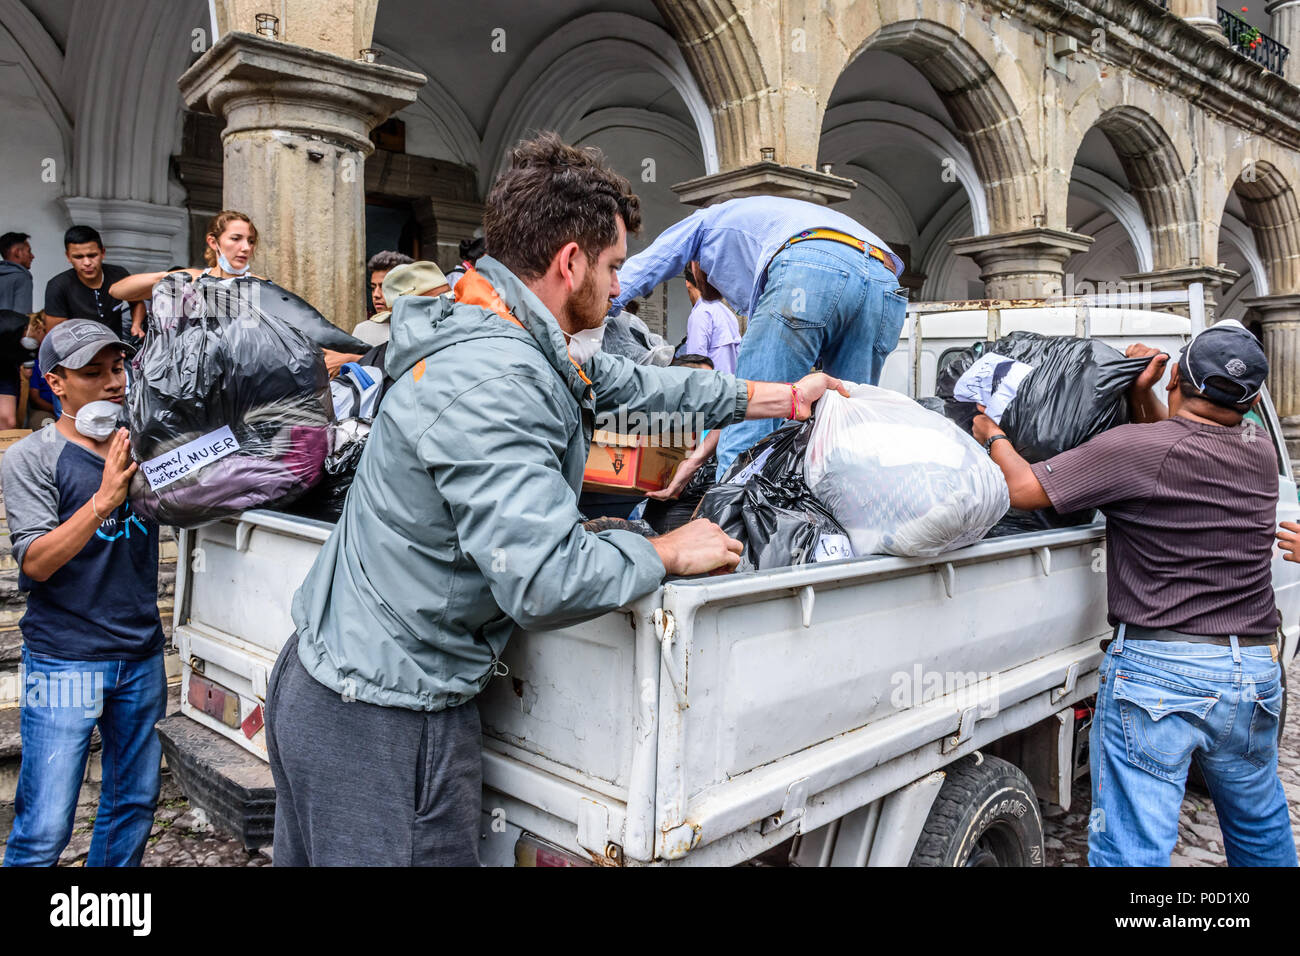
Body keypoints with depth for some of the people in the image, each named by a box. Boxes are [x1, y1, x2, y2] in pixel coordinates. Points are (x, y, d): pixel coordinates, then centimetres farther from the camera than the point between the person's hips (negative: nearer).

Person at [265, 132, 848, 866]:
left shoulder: (516, 340, 4)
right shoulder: (490, 379, -27)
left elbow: (631, 381, 16)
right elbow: (545, 579, -34)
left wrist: (783, 397, 21)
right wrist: (668, 553, -16)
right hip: (381, 720, -9)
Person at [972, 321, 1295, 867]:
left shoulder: (1133, 448, -13)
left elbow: (1024, 489, -11)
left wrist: (993, 437, 6)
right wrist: (1142, 396, 17)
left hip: (1157, 671, -6)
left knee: (1132, 847, 0)